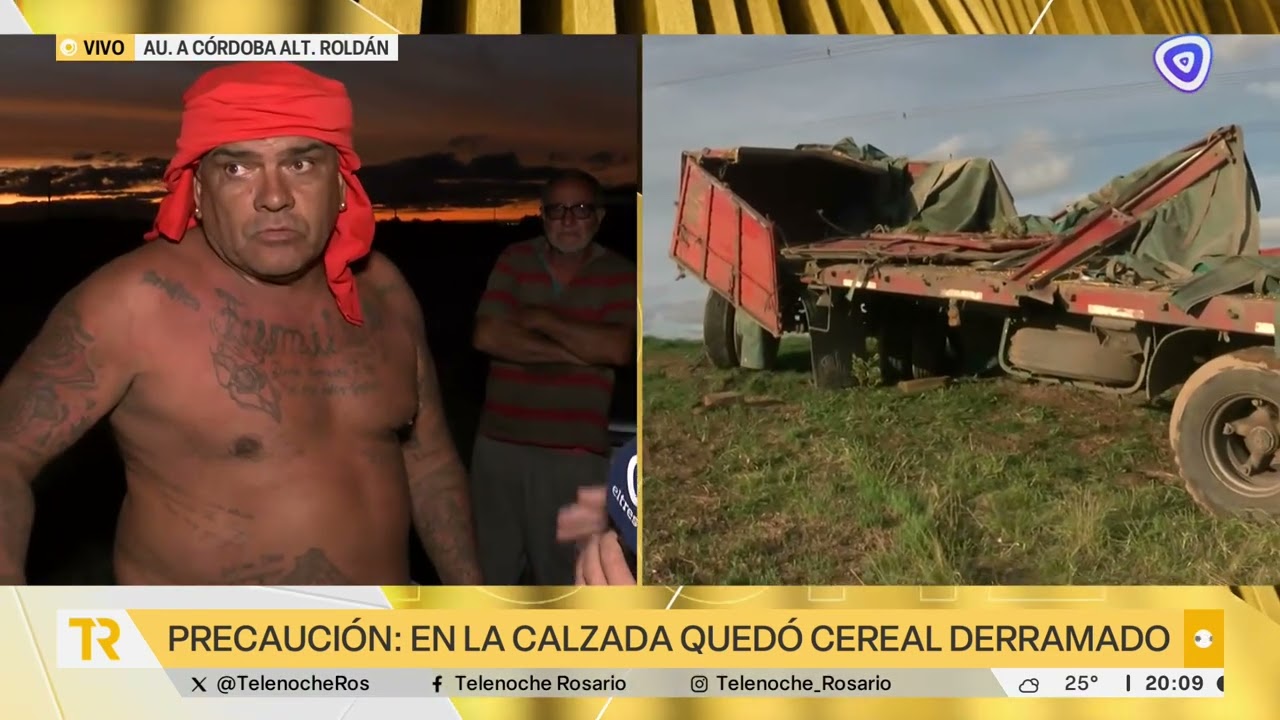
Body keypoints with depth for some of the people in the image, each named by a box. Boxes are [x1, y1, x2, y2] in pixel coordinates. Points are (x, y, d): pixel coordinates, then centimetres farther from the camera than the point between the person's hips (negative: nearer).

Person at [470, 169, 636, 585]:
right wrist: (576, 352, -12)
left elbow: (618, 349, -16)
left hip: (575, 452, -2)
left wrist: (540, 319, -11)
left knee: (564, 573, 6)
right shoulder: (515, 261, 3)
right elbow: (487, 337, -9)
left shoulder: (619, 275, -1)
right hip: (501, 443, 2)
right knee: (489, 563, 15)